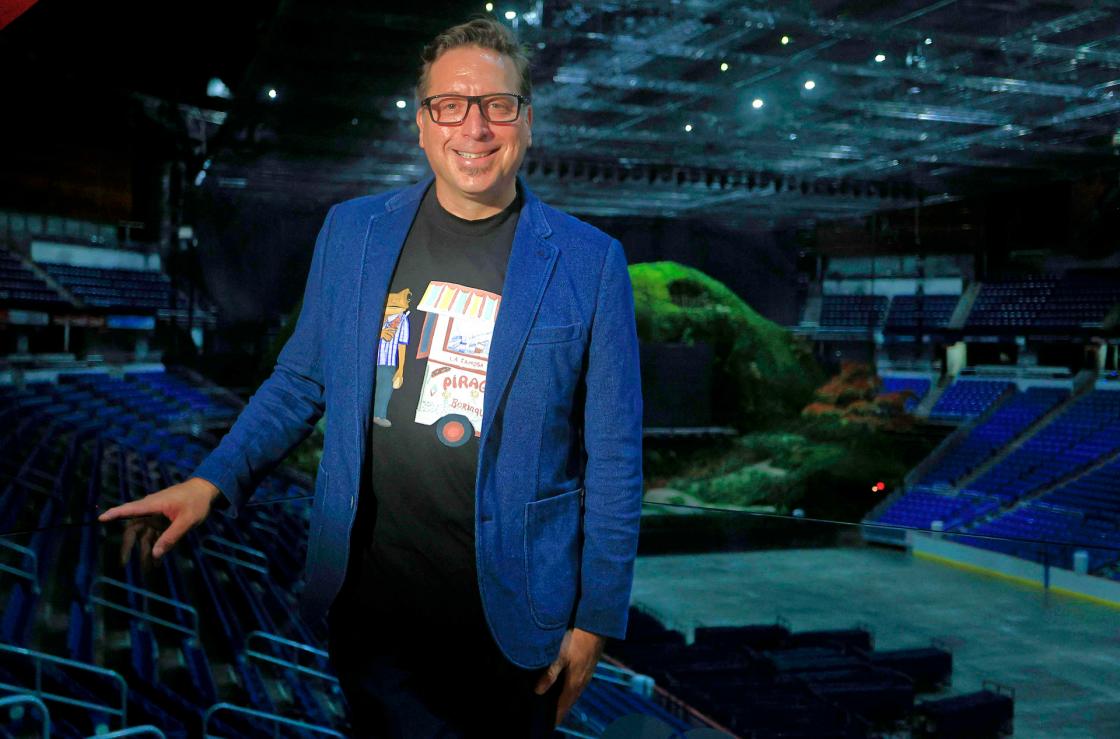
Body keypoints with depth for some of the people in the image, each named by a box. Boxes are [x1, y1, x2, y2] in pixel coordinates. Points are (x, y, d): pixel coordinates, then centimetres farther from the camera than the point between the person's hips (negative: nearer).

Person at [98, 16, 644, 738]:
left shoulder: (590, 263, -6)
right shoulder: (351, 230, 2)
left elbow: (613, 454, -4)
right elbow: (301, 380, 11)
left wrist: (596, 620, -4)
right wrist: (215, 480, -3)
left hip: (510, 619, -2)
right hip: (372, 601, 2)